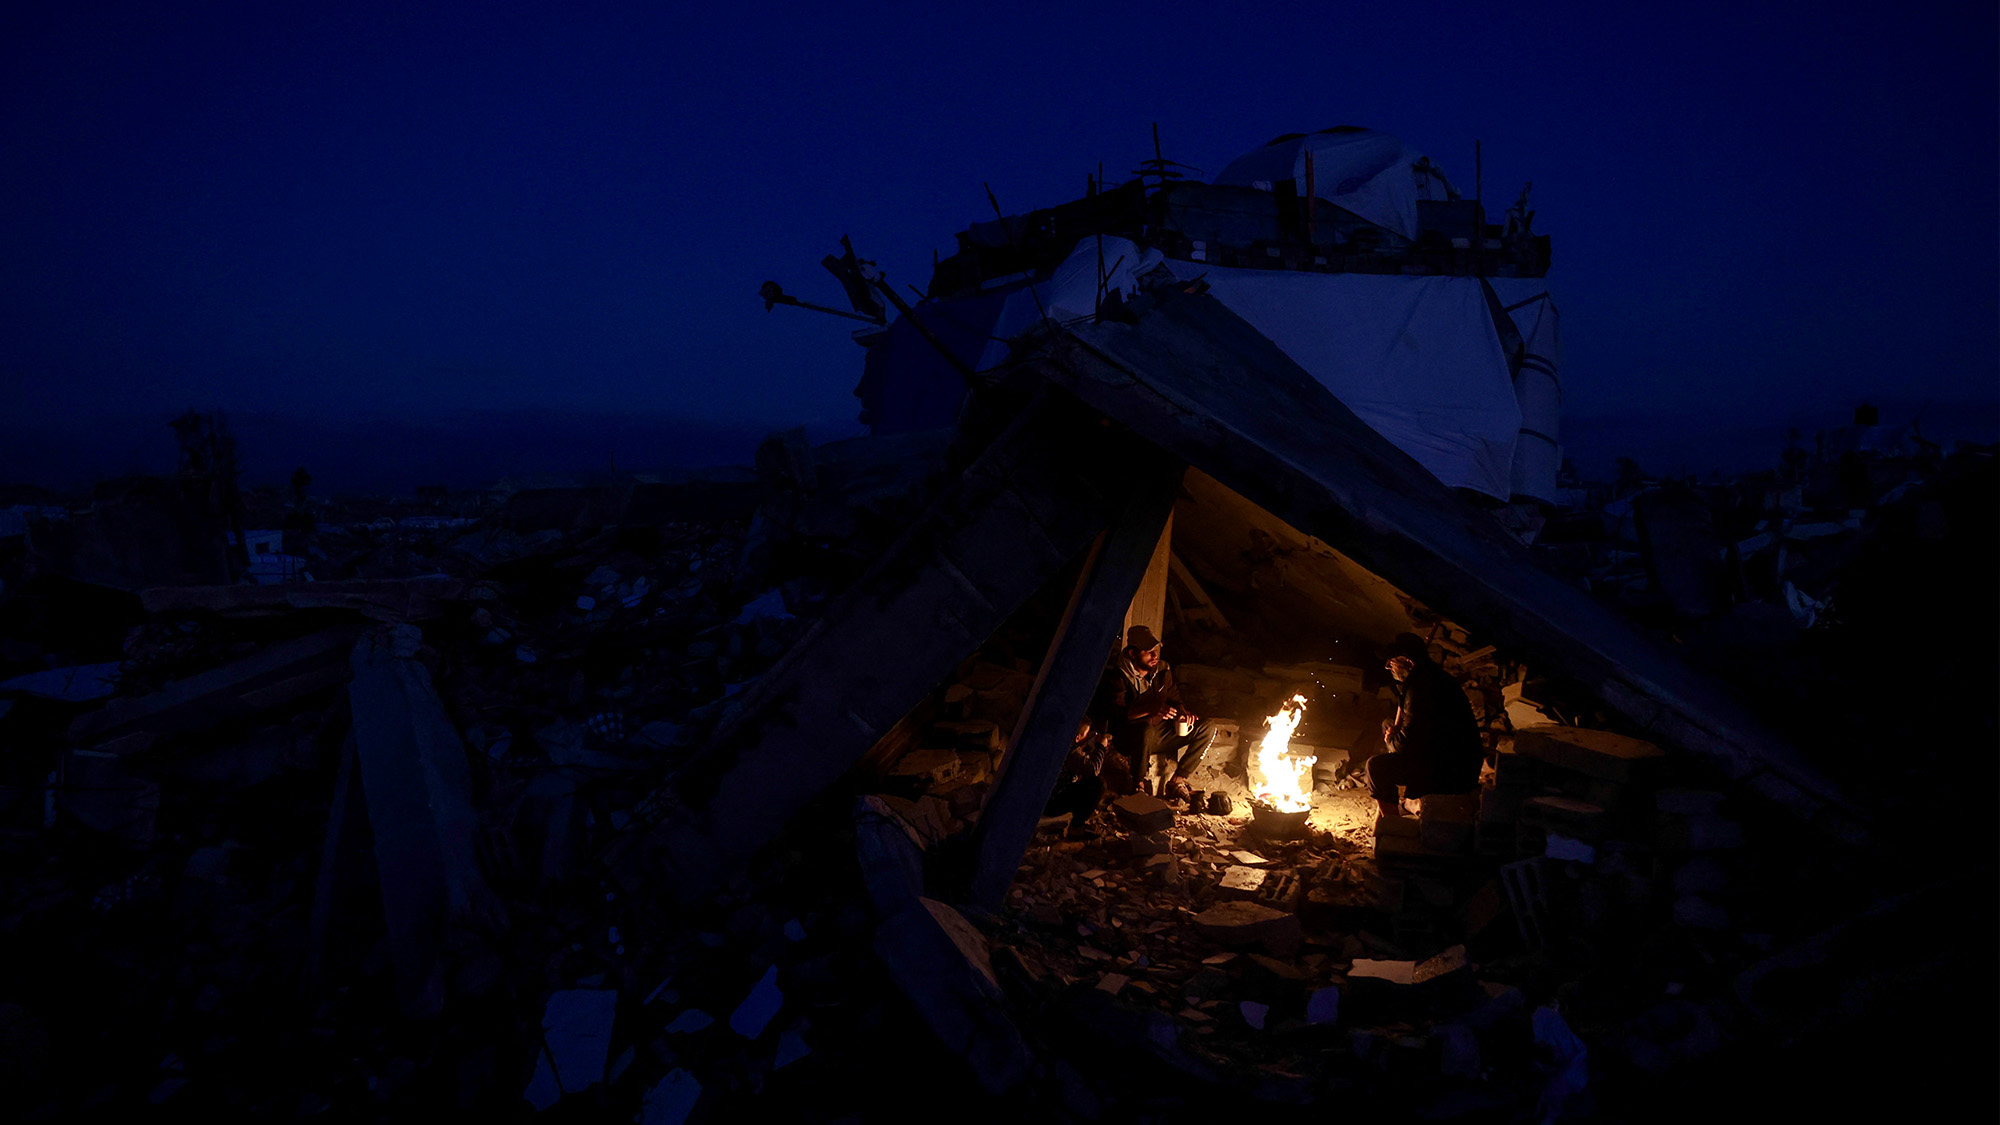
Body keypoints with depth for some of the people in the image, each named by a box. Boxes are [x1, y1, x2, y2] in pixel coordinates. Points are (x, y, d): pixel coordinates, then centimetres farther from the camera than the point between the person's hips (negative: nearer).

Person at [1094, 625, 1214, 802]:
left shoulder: (1162, 669, 5)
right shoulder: (1118, 676, -14)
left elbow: (1173, 696, 18)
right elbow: (1117, 714, -26)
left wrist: (1181, 708, -8)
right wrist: (1151, 710, -39)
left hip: (1159, 734, 7)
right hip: (1128, 737, -7)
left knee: (1208, 728, -4)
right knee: (1146, 729, -42)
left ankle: (1177, 782, -8)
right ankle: (1138, 787, -22)